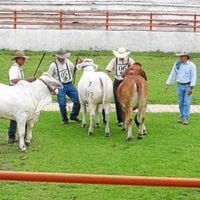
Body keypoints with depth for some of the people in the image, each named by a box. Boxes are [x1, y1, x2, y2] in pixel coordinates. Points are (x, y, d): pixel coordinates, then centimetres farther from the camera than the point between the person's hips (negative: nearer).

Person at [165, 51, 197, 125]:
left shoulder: (191, 65, -7)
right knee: (181, 103, 7)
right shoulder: (177, 65, 3)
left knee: (187, 103, -6)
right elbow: (172, 75, 7)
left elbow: (193, 77, -10)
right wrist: (167, 84, 2)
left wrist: (191, 87, -16)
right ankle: (182, 117, 16)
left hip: (188, 86, -4)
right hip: (180, 85, 4)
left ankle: (185, 118, -5)